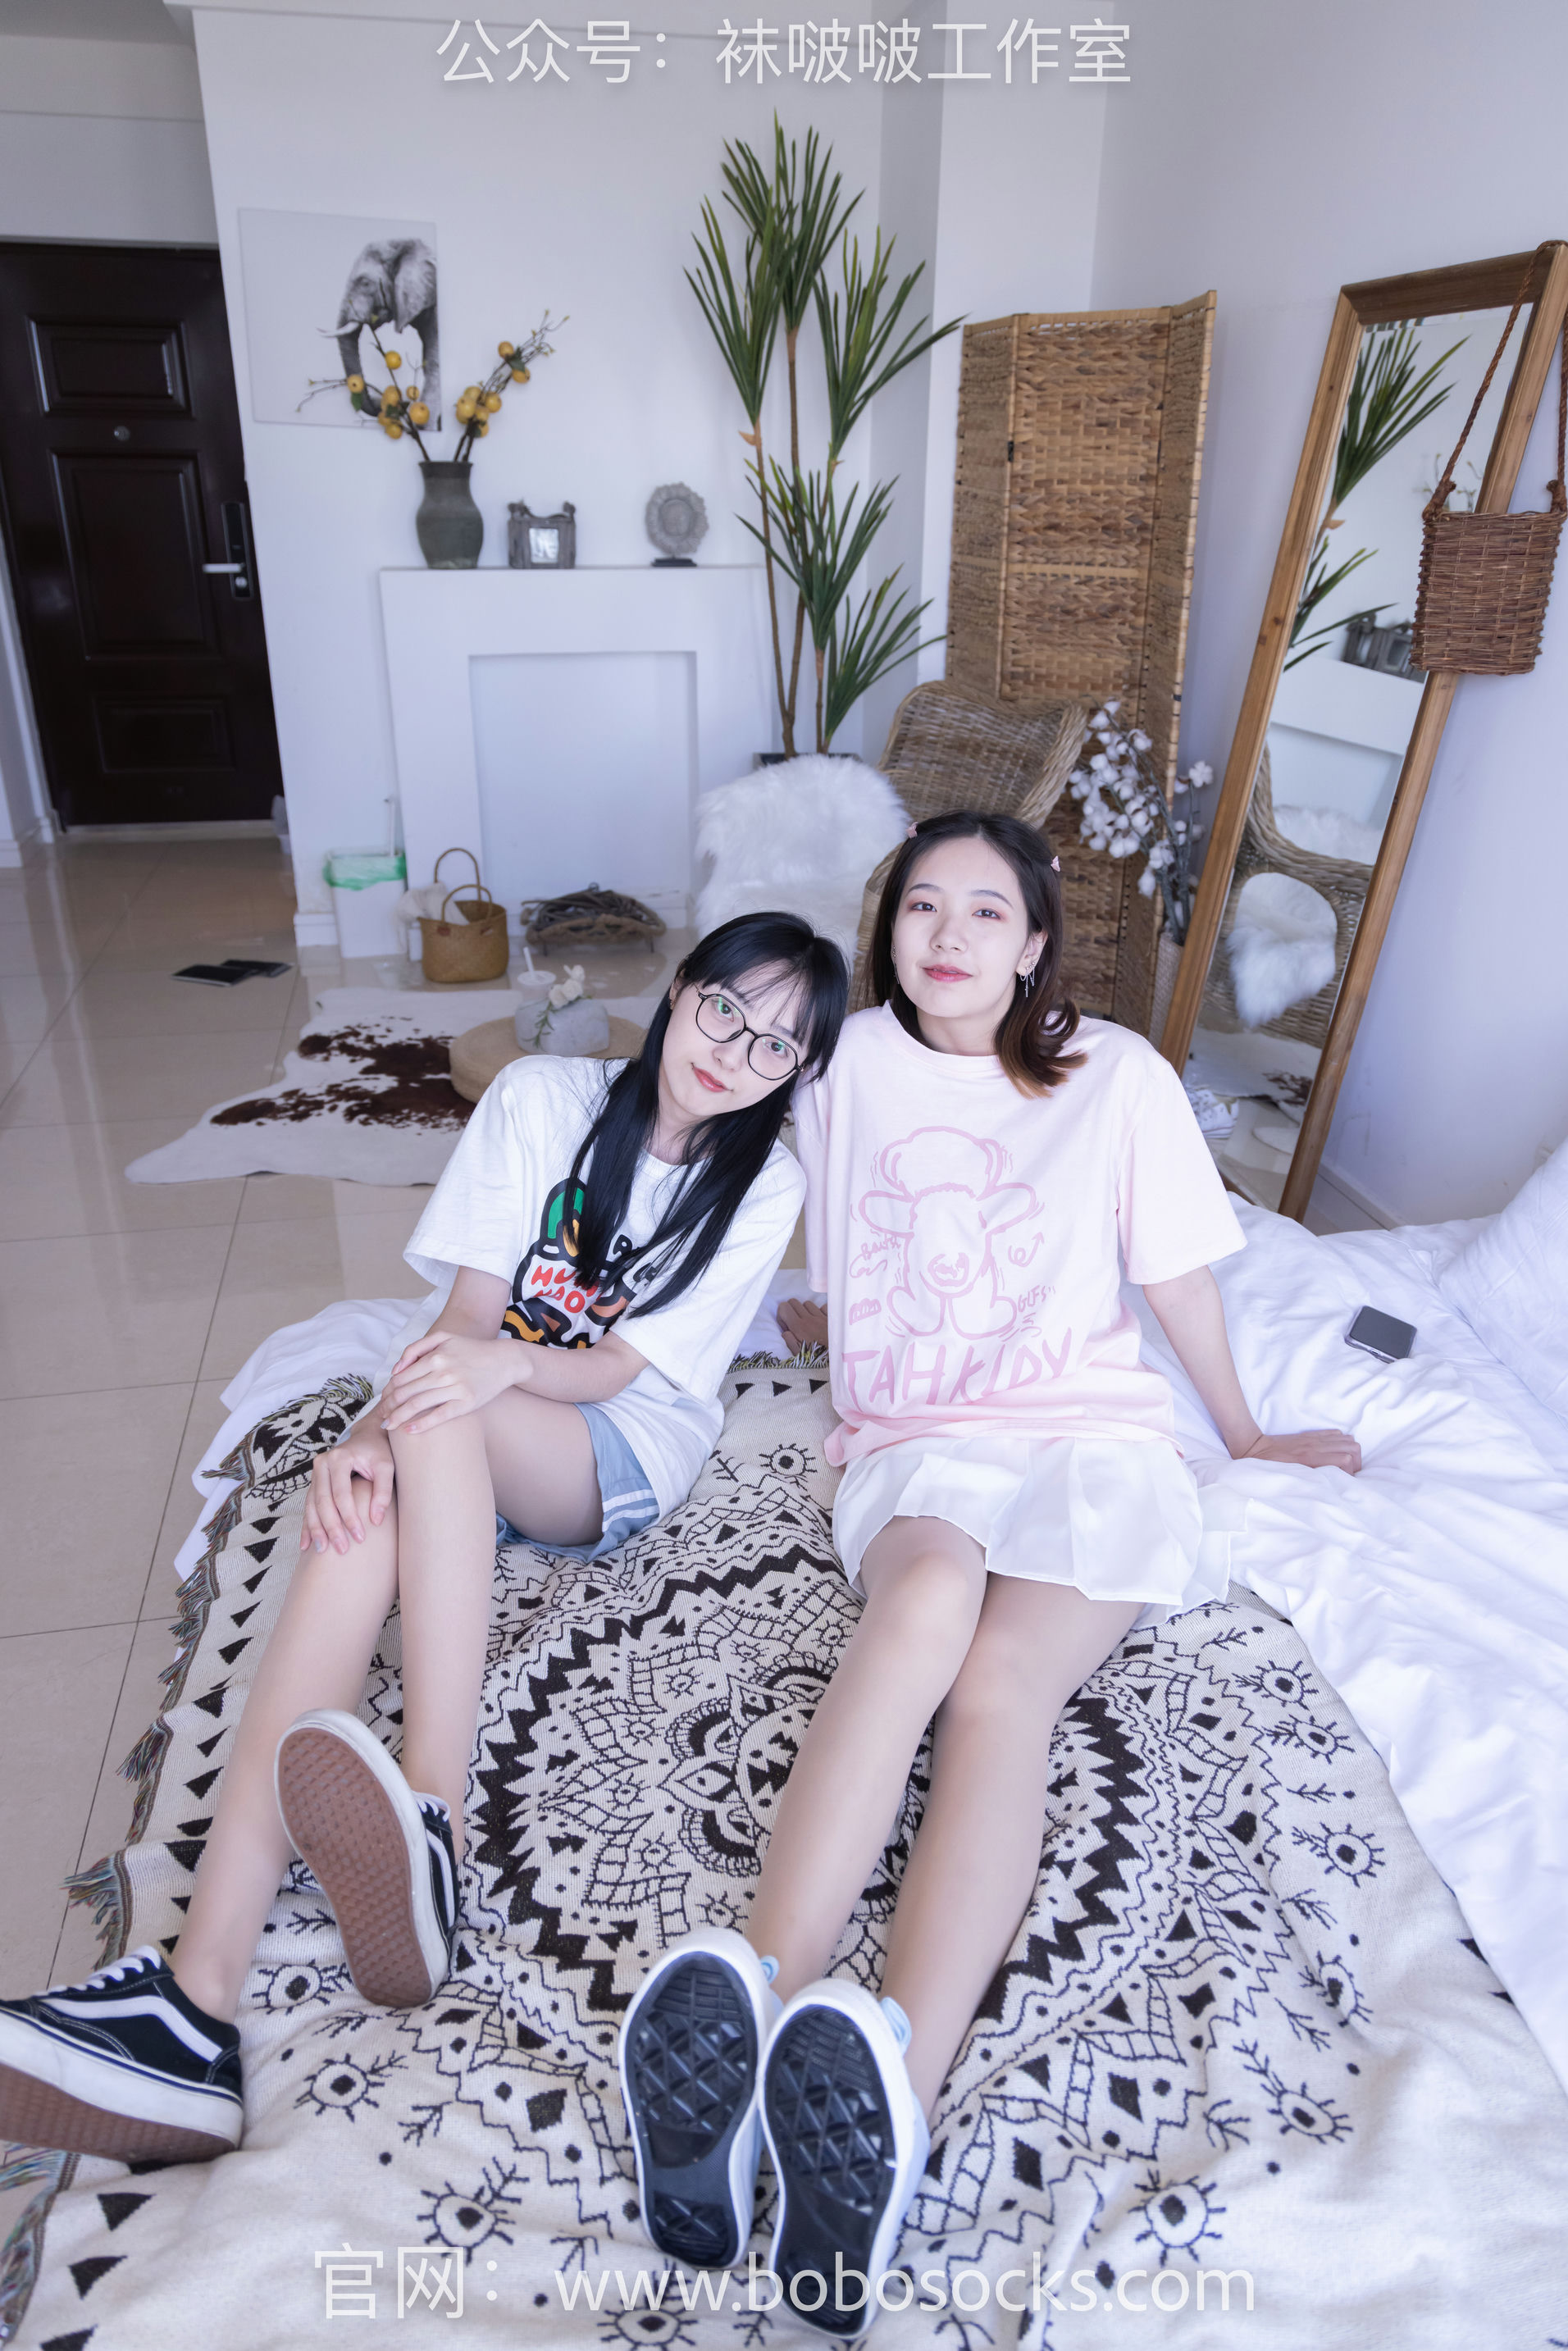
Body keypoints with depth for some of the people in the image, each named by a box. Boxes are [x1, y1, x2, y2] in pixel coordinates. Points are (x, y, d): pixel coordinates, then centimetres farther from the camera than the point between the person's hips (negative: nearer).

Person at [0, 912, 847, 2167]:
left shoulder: (765, 1183, -3)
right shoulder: (543, 1097, -1)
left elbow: (616, 1365, -10)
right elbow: (470, 1310, -8)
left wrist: (508, 1362, -33)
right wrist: (373, 1433, -27)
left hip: (629, 1451, -2)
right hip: (476, 1450, 2)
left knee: (441, 1425, -34)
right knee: (364, 1515, -32)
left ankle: (434, 1822, -47)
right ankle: (203, 1987, -41)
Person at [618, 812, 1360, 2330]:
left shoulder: (1115, 1075, 5)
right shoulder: (854, 1061, 9)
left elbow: (1175, 1273, 14)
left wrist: (1247, 1435, 21)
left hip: (1093, 1437, 0)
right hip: (913, 1445, 1)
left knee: (1002, 1673, -32)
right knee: (927, 1598, -36)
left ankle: (894, 2086, -51)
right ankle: (760, 2000, -52)